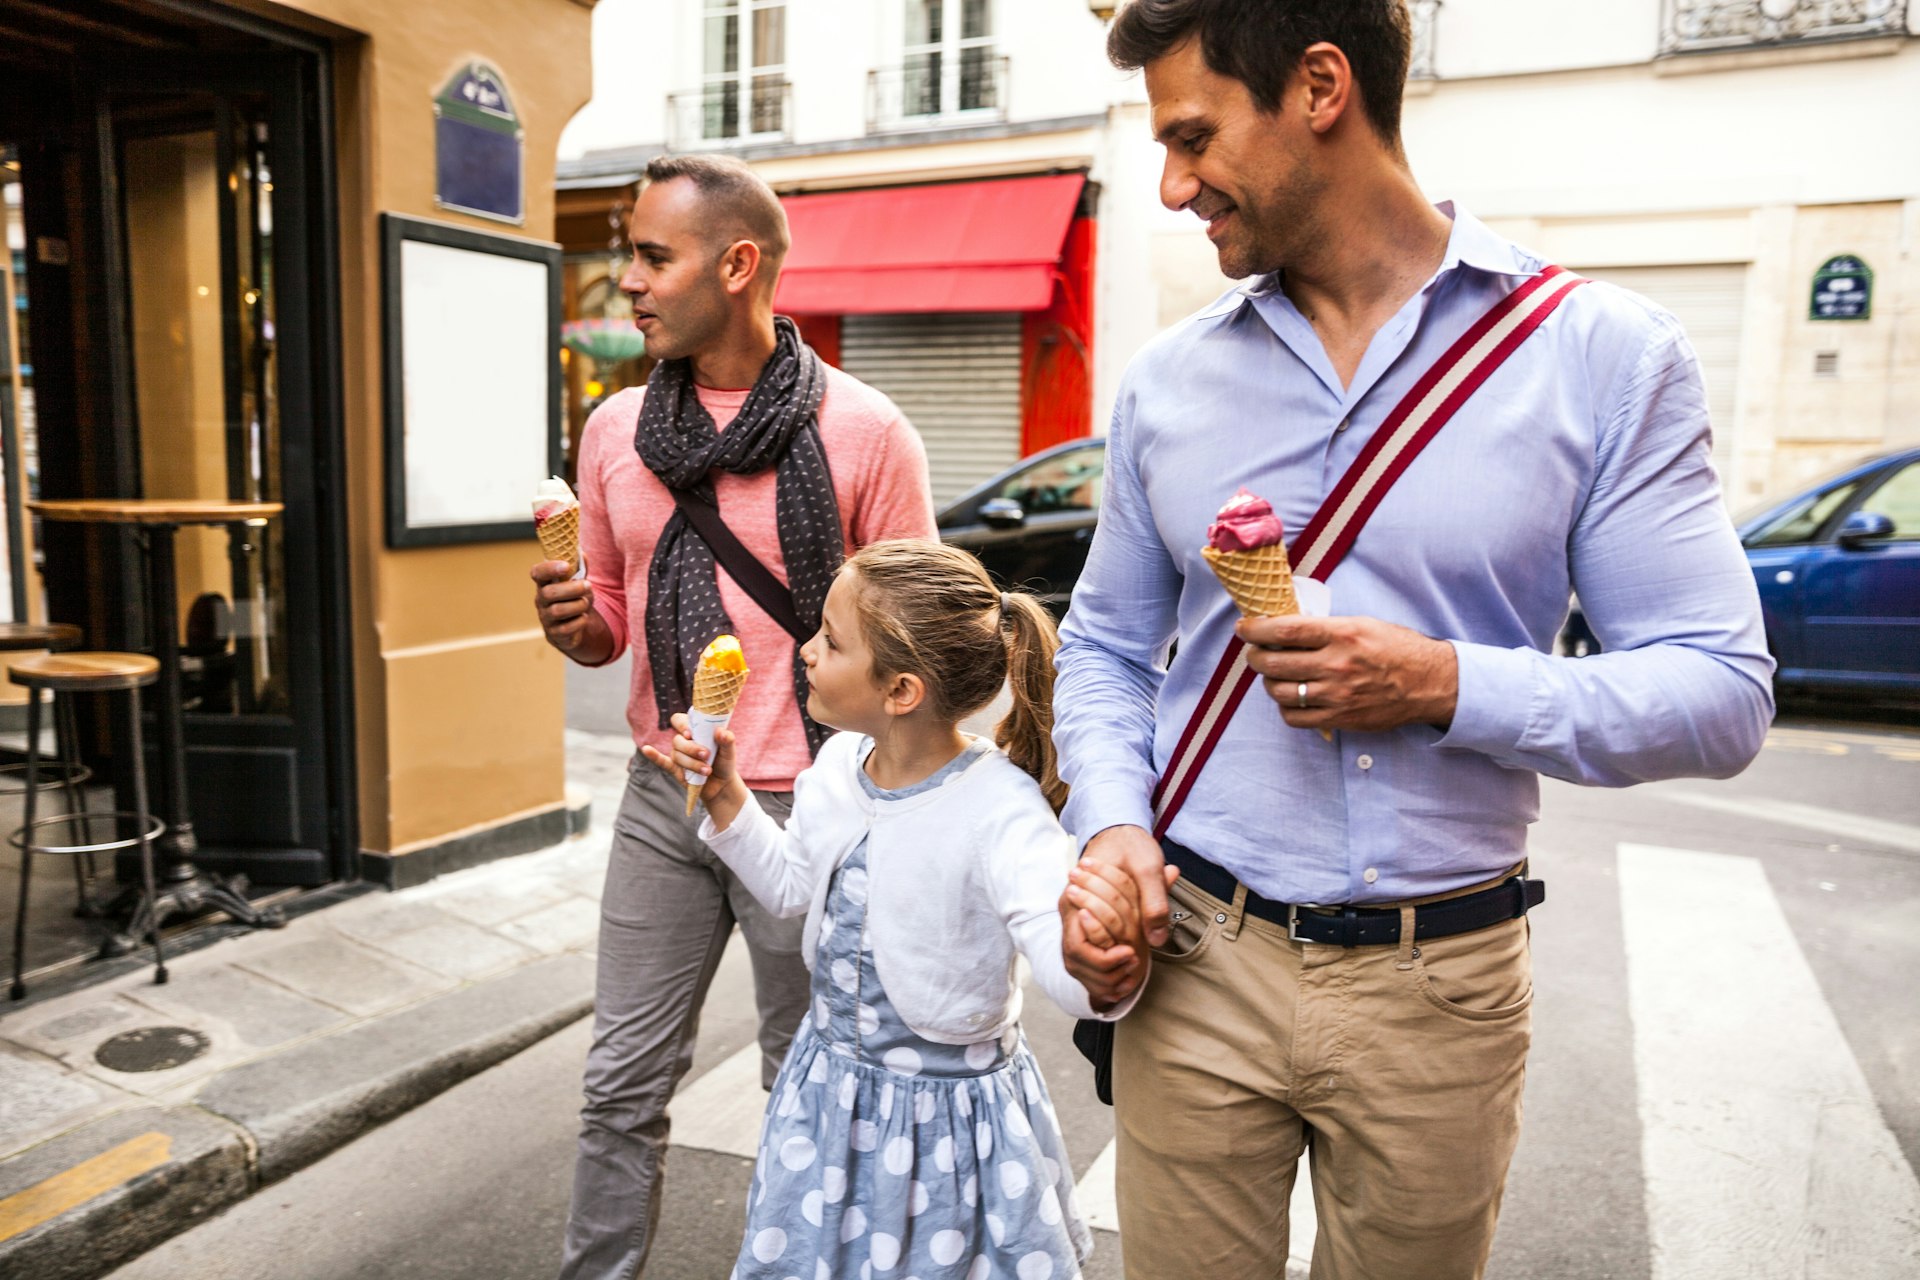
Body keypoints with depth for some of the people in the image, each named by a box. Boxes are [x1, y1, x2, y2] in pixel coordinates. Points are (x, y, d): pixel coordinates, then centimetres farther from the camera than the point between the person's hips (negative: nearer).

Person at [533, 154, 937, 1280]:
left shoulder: (863, 430, -9)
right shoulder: (615, 428, 6)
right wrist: (572, 621, -8)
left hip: (804, 806, -4)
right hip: (662, 800, 5)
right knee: (623, 1083, 15)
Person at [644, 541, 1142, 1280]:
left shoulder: (1000, 811, -29)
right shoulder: (837, 766, -8)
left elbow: (1078, 986, -37)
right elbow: (792, 887, 11)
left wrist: (1096, 943, -59)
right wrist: (725, 797, 0)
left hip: (947, 1115, -6)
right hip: (830, 1090, 7)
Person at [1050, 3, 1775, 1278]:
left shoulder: (1606, 354, -6)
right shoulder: (1169, 379, 2)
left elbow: (1724, 693, -6)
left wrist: (1449, 687, -21)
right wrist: (1113, 820, -8)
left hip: (1441, 984, -1)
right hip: (1195, 962, 2)